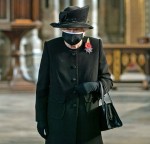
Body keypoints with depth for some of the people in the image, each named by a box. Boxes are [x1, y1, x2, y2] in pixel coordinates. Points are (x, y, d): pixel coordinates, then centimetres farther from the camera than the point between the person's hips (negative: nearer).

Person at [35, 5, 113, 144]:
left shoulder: (96, 45, -3)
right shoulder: (51, 47, -5)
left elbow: (106, 79, 4)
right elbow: (42, 85, 0)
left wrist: (94, 85, -18)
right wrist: (40, 118, -1)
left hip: (88, 116, 1)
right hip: (59, 118, -1)